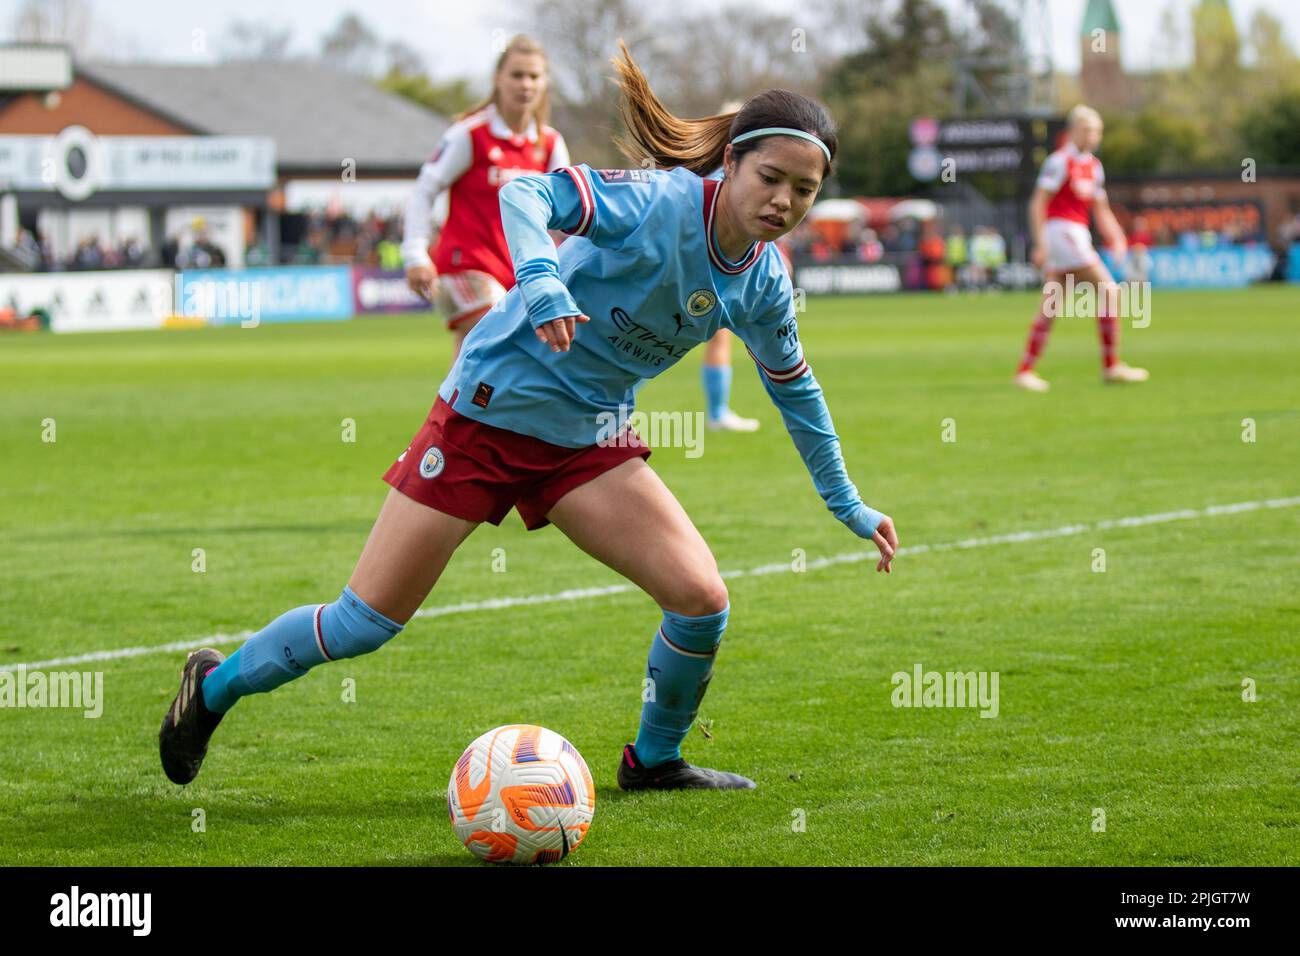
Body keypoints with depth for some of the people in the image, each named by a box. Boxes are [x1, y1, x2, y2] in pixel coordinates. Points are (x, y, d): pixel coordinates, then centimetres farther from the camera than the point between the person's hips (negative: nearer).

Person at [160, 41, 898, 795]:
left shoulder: (762, 283, -1)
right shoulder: (663, 202, -21)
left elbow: (795, 386, 17)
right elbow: (525, 193, -32)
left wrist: (847, 502, 22)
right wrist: (540, 278, -50)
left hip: (590, 442, 6)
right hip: (491, 412, -6)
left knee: (702, 598, -11)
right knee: (366, 623, -3)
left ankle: (655, 761, 15)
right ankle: (216, 684, 23)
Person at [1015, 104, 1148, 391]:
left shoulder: (1093, 166, 17)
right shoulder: (1059, 161, -9)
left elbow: (1100, 210, 22)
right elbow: (1038, 204, -11)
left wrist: (1115, 238, 8)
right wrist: (1041, 244, -17)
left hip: (1078, 237, 9)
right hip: (1061, 230, -9)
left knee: (1049, 309, 7)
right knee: (1107, 290, -11)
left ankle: (1025, 370, 8)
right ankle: (1111, 365, -9)